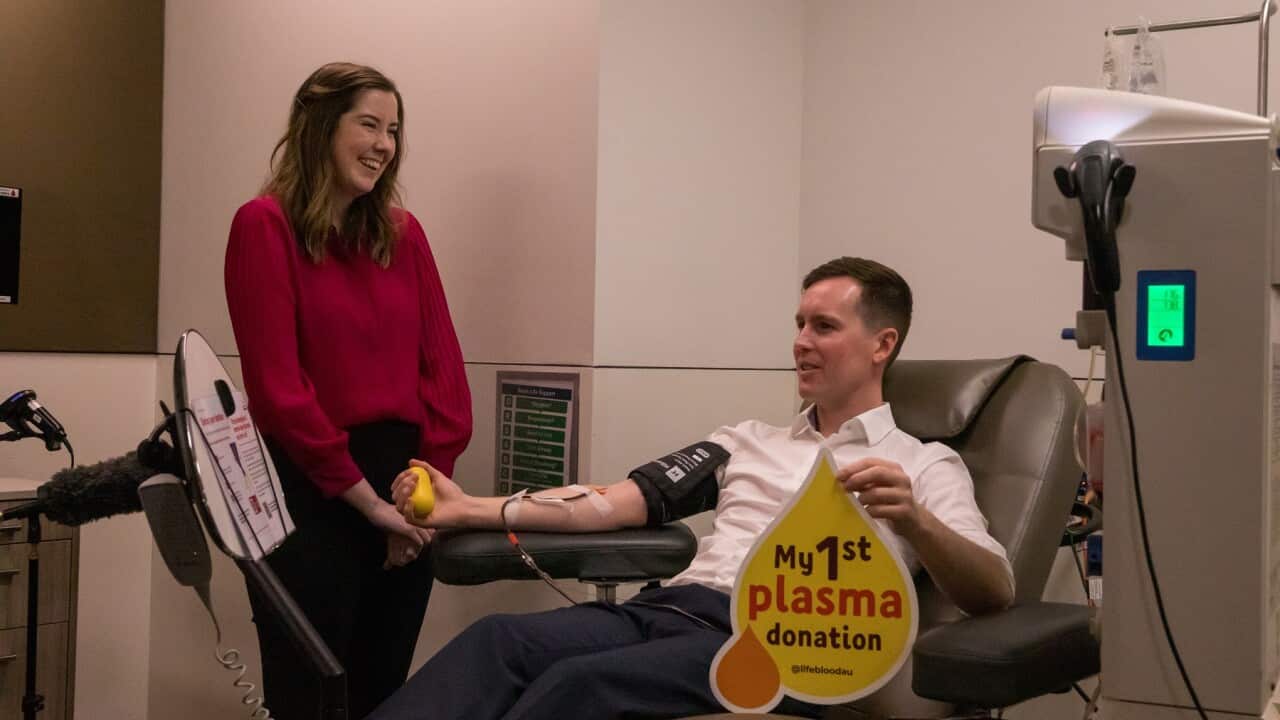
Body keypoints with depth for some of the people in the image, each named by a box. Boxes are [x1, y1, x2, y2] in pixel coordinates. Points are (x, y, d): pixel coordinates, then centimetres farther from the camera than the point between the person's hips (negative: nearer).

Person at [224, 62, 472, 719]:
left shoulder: (403, 232, 9)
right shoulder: (265, 225, -7)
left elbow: (443, 365, 7)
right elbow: (277, 383, -13)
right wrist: (365, 498, -13)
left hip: (402, 488, 5)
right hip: (309, 491, -5)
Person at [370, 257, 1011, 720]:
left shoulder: (923, 465, 14)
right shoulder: (750, 439, 29)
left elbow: (995, 593, -2)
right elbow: (618, 503, 18)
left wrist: (912, 520, -23)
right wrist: (477, 510, 7)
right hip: (665, 606, 5)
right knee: (498, 637, -25)